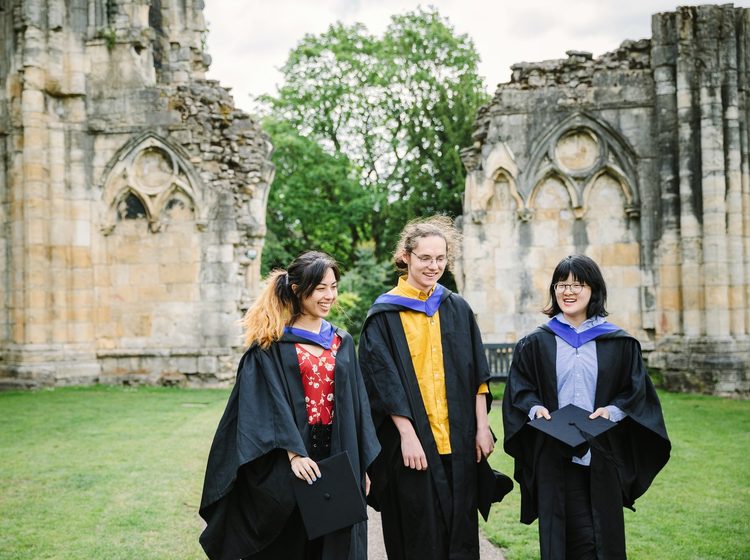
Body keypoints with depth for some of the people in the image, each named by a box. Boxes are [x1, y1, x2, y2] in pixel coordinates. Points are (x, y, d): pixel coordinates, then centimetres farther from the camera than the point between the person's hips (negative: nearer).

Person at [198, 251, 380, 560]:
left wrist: (363, 465, 7)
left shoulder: (342, 342, 12)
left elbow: (357, 404, 12)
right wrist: (293, 453, -23)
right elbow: (268, 402, -12)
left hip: (337, 456, 4)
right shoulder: (272, 343, -3)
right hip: (287, 467, -4)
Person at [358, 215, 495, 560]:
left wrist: (481, 426, 1)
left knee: (461, 532, 8)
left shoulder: (457, 309, 9)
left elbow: (477, 373, 8)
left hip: (458, 441, 4)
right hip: (411, 441, -4)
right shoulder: (385, 315, -3)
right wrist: (407, 434, -16)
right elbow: (385, 382, -9)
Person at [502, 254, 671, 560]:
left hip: (602, 457, 1)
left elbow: (635, 391, 5)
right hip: (554, 457, 0)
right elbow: (519, 389, 7)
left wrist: (612, 411, -12)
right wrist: (535, 408, -12)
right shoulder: (535, 344, 7)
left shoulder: (619, 343, 6)